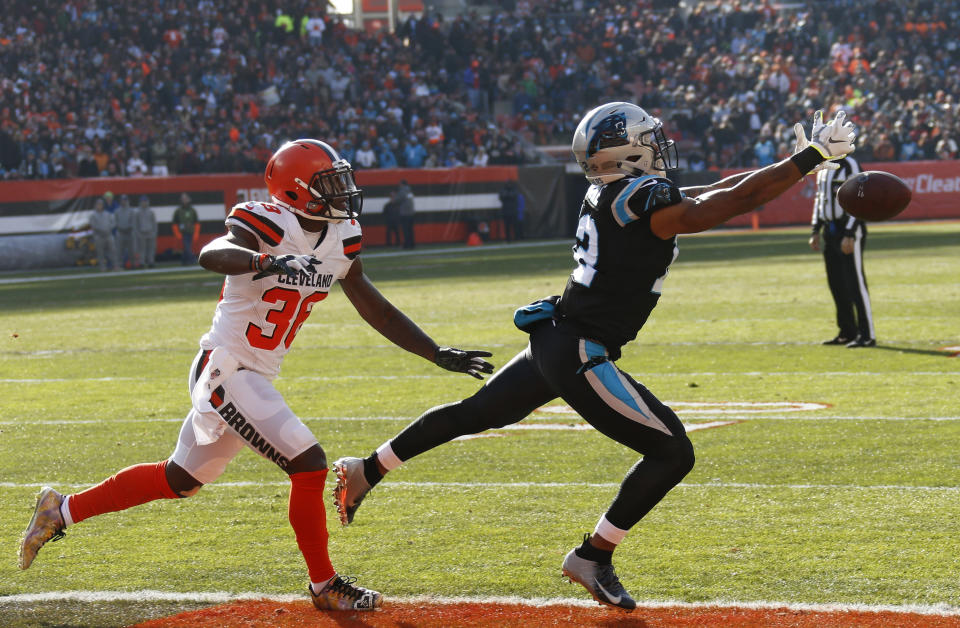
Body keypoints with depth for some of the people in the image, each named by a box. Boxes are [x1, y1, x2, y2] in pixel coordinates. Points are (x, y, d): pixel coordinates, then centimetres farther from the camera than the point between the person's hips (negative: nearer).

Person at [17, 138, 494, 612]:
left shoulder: (339, 242, 6)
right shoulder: (267, 226, -18)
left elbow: (376, 310, 15)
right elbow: (212, 255, -38)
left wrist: (437, 354, 13)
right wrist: (265, 262, -56)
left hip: (254, 379, 9)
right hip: (226, 372, -9)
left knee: (178, 480, 19)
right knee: (309, 465, -13)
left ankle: (62, 510, 31)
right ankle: (324, 586, 2)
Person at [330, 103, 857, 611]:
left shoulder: (607, 194, 7)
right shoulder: (650, 205, -19)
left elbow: (716, 192, 15)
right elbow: (742, 199, -20)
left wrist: (797, 165, 13)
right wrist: (813, 155, -12)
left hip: (552, 338, 9)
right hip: (580, 357, -9)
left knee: (473, 414, 27)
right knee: (672, 454, -3)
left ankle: (366, 472, 36)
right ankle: (593, 556, 5)